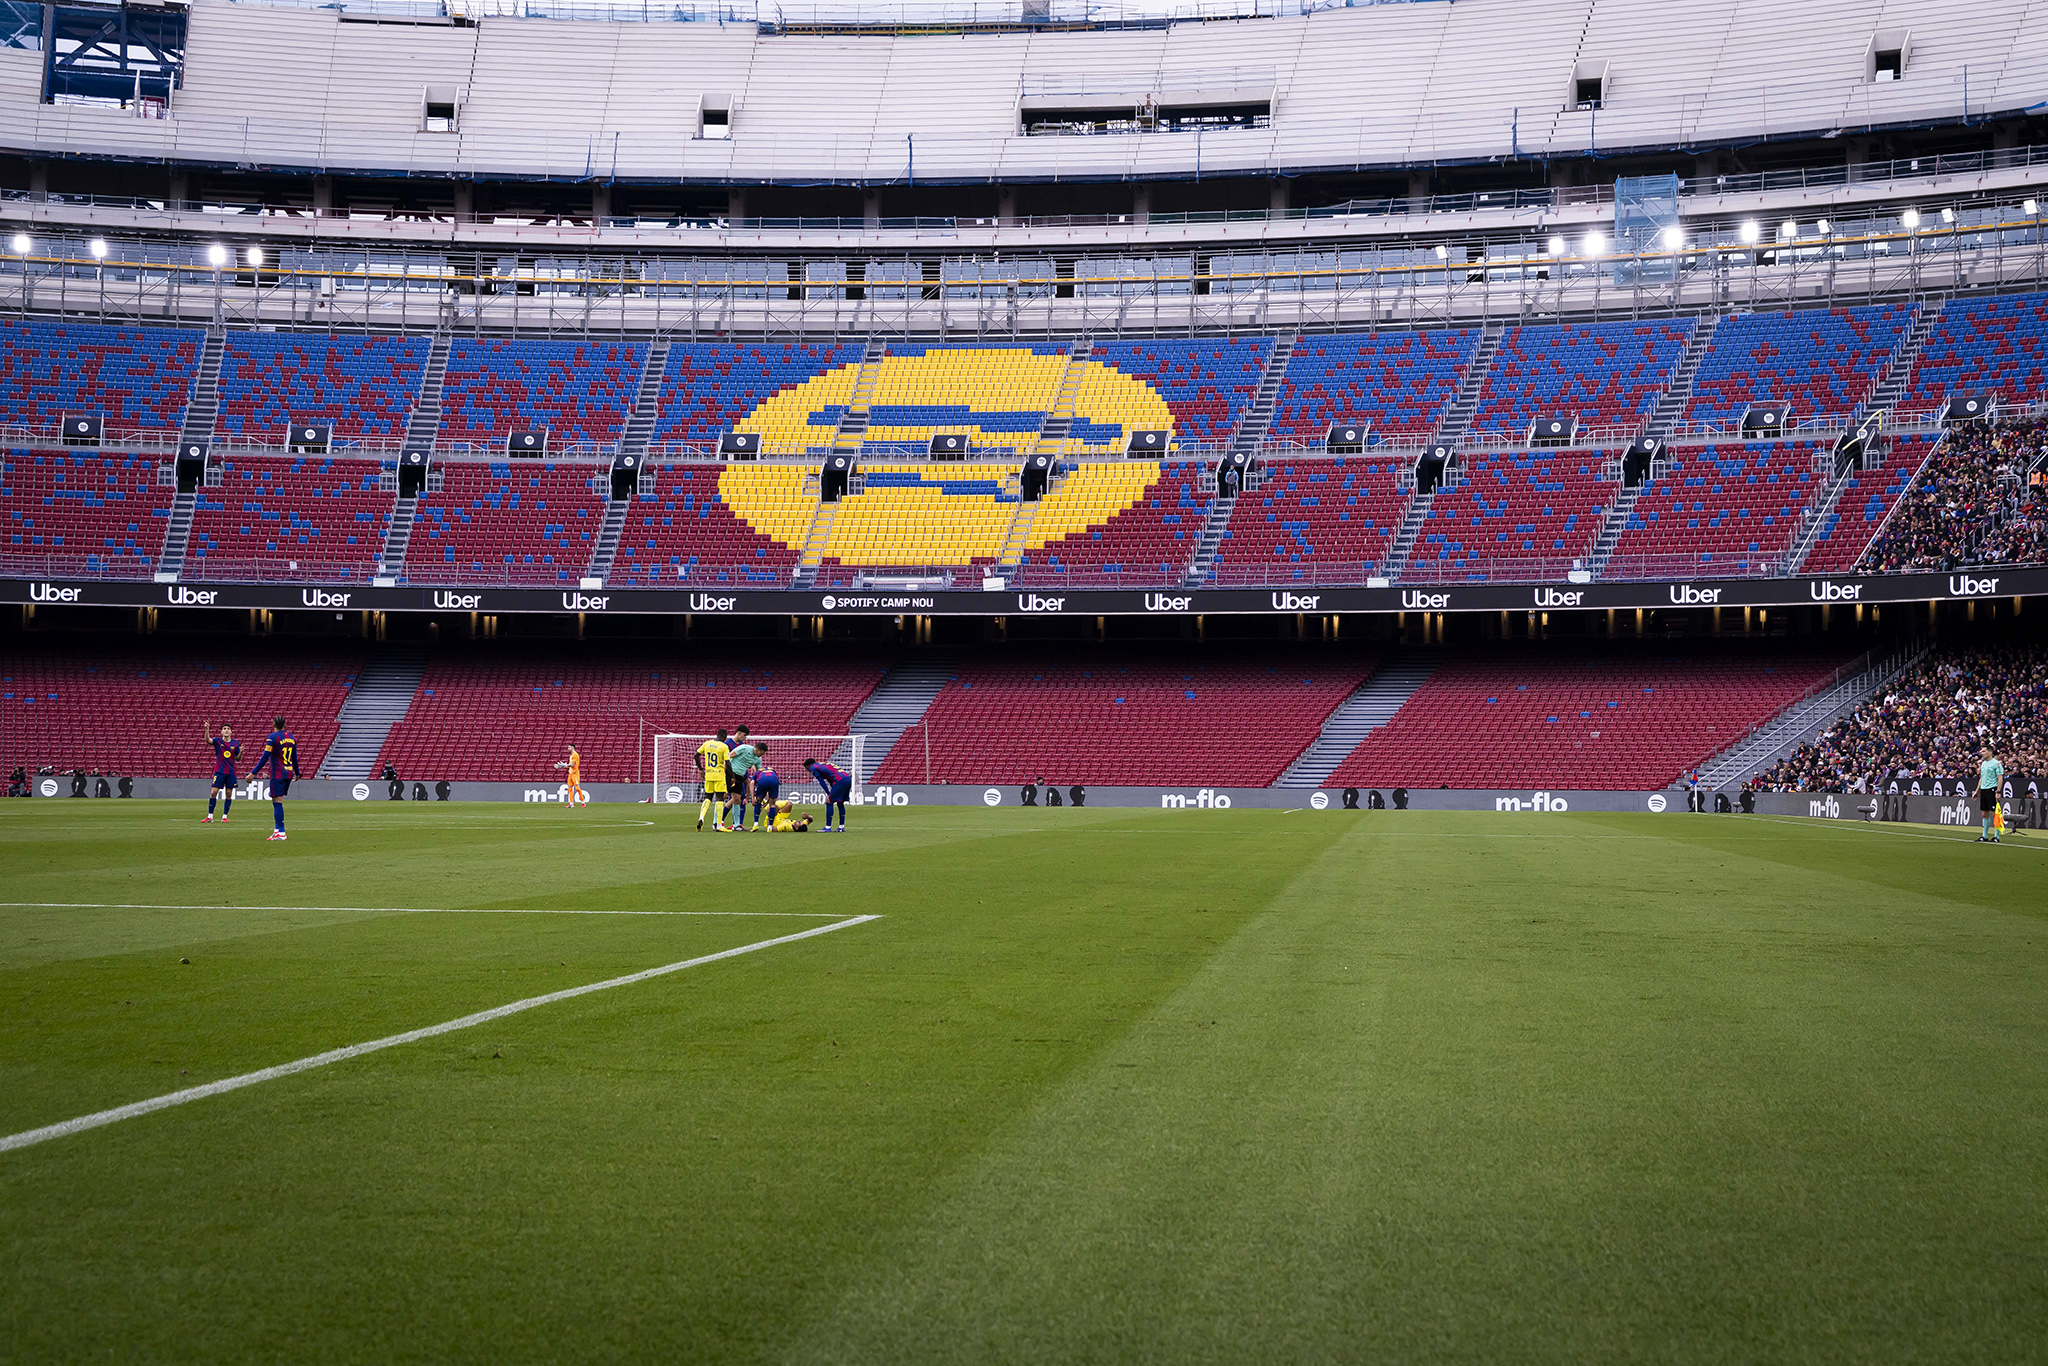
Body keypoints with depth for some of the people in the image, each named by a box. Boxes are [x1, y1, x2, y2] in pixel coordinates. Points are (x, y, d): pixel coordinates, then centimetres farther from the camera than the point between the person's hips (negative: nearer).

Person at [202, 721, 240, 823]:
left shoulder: (236, 743, 5)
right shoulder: (218, 741, -1)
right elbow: (208, 740, -22)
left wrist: (240, 752, -10)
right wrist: (207, 729, -38)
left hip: (231, 772, 2)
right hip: (219, 771, -2)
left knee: (228, 794, 2)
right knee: (213, 793, -5)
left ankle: (224, 816, 9)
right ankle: (209, 816, 1)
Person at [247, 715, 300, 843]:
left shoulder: (273, 737, -9)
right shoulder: (291, 737, 11)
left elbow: (265, 757, -12)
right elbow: (295, 757, 18)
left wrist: (253, 773, -9)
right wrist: (297, 773, 31)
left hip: (277, 774, -7)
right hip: (289, 773, 7)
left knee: (277, 801, -6)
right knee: (278, 801, 16)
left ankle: (281, 832, -10)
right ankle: (277, 828, 12)